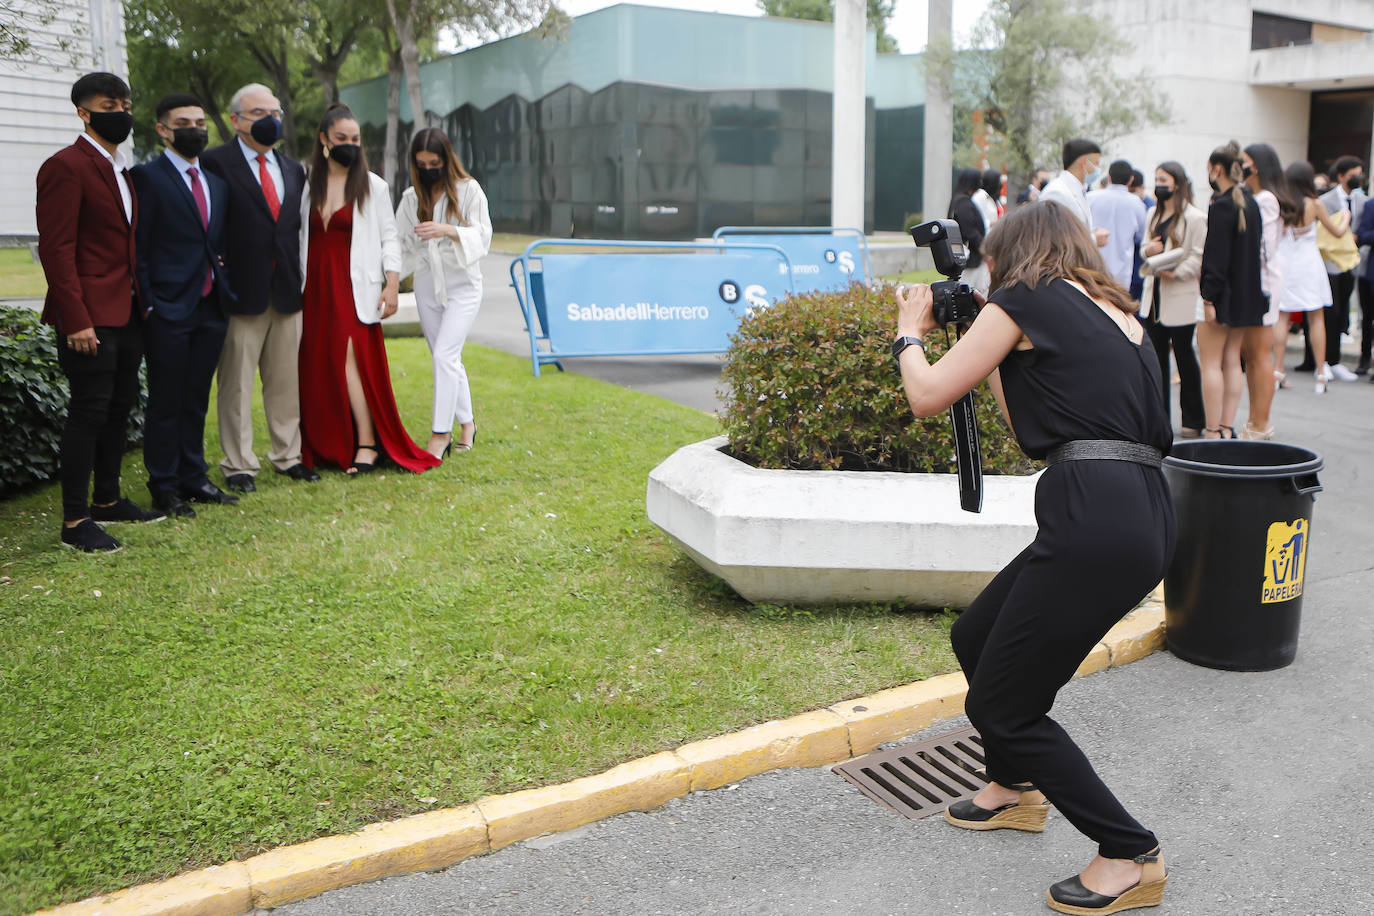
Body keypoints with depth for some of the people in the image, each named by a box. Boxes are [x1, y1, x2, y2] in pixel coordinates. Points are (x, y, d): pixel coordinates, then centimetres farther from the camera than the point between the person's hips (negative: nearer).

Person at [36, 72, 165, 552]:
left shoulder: (121, 170, 17)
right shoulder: (66, 166, -10)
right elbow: (56, 249, -16)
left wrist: (142, 302, 13)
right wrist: (76, 321, -21)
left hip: (126, 312, 9)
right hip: (91, 318, -9)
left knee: (120, 406, 15)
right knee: (89, 411, -5)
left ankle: (107, 499, 29)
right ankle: (75, 522, 3)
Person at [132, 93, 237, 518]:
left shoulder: (217, 182, 15)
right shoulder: (147, 177, -6)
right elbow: (139, 249, -8)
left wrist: (226, 293, 8)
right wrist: (148, 305, -13)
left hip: (211, 308, 6)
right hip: (169, 310, -6)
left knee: (197, 400, 14)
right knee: (165, 403, 2)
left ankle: (194, 478, 24)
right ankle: (164, 487, 12)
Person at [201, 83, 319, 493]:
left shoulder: (293, 169, 16)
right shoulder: (216, 162, -4)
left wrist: (302, 280, 9)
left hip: (288, 290, 5)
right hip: (242, 290, -5)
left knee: (286, 380, 11)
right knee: (236, 382, 2)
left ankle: (288, 455, 22)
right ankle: (238, 464, 10)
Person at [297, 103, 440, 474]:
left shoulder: (373, 185, 3)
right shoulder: (308, 185, 11)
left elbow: (389, 237, 3)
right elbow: (300, 237, 15)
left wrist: (392, 284, -6)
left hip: (355, 289, -4)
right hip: (316, 289, 4)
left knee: (349, 358, -15)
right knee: (316, 366, 3)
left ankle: (367, 444, -8)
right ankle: (325, 448, 12)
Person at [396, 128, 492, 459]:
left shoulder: (469, 190, -3)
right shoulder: (411, 197, 8)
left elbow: (482, 236, -9)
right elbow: (401, 243, 9)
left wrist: (448, 230, -25)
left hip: (462, 285, -5)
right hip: (427, 285, 5)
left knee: (444, 355, -15)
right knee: (448, 360, 10)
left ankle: (440, 434, -9)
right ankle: (466, 422, 25)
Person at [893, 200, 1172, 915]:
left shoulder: (1025, 302, -2)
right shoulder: (1115, 313, 22)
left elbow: (927, 397, 1)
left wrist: (910, 330, 19)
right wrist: (993, 355, 30)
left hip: (1095, 521, -9)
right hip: (1146, 516, 9)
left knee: (999, 706, 2)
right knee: (974, 638, 25)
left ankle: (1130, 856, 12)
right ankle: (1017, 787, 45)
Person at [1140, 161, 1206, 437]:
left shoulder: (1195, 218, -8)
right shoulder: (1153, 215, 14)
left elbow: (1198, 257, -11)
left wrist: (1176, 272, -23)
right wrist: (1147, 250, -4)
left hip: (1181, 295, -6)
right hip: (1153, 293, 6)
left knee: (1185, 357, 0)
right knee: (1156, 356, 8)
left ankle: (1193, 420, 9)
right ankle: (1159, 417, 15)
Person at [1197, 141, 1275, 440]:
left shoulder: (1221, 205, -15)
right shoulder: (1250, 203, 12)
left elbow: (1217, 257, -19)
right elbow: (1253, 252, 16)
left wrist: (1208, 297, -17)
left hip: (1221, 295, -8)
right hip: (1246, 295, 8)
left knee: (1211, 363, -4)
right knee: (1232, 361, 10)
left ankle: (1213, 432, -5)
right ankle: (1228, 428, 11)